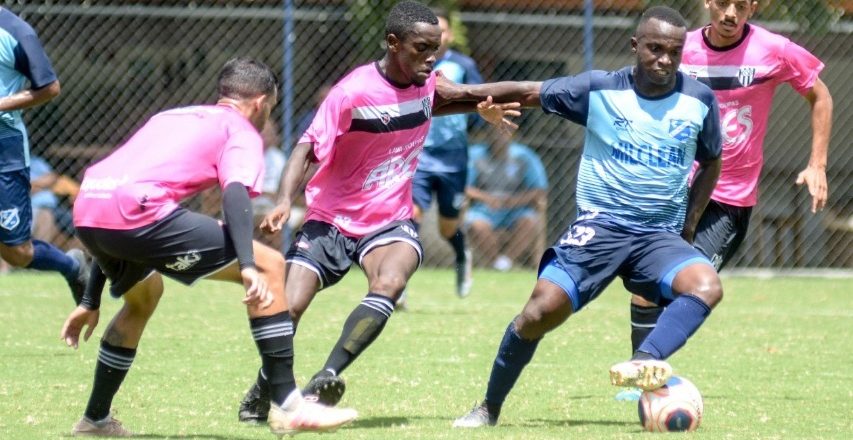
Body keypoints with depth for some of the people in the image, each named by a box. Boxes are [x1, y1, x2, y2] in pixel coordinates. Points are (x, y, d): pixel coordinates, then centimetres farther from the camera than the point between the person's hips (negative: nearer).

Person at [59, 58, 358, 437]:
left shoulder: (171, 118, 35)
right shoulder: (242, 131, 14)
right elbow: (235, 193, -11)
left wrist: (90, 302, 39)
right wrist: (248, 266, -23)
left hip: (86, 209, 8)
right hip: (139, 209, -8)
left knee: (145, 294, 36)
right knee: (269, 266, 0)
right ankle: (287, 407, -3)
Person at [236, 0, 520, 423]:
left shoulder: (427, 82, -2)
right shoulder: (352, 92, -19)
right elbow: (308, 148, -20)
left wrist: (483, 108, 4)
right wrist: (285, 200, -37)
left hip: (390, 221, 3)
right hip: (331, 218, -3)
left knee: (389, 283, -30)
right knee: (288, 307, -11)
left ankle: (326, 379, -34)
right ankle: (262, 391, 16)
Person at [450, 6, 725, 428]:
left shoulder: (699, 101, 2)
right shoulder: (600, 89, -3)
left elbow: (710, 162, 19)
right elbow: (528, 92, 3)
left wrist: (689, 224, 11)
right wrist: (462, 92, -4)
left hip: (661, 235, 2)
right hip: (598, 227, -2)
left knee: (707, 286, -31)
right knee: (539, 314, -16)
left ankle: (643, 364, -50)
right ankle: (488, 408, 5)